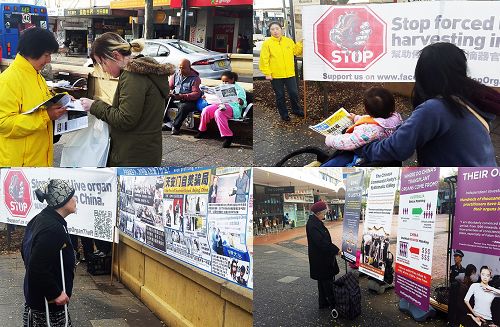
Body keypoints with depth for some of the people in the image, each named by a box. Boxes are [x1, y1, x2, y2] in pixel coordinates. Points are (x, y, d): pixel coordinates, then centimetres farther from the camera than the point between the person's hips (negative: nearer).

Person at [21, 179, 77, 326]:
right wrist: (55, 293, -21)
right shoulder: (53, 229, -26)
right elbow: (38, 267, -30)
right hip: (47, 302, -10)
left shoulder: (41, 219, 5)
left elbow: (25, 249, 17)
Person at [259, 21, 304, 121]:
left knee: (294, 93, 10)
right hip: (276, 75, -3)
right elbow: (264, 59, -8)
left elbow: (297, 52, 16)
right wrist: (267, 73, -13)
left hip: (290, 74, 3)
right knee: (280, 96, 8)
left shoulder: (289, 41, 6)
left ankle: (296, 110, 31)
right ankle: (284, 114, 22)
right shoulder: (267, 43, -5)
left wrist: (300, 44, -1)